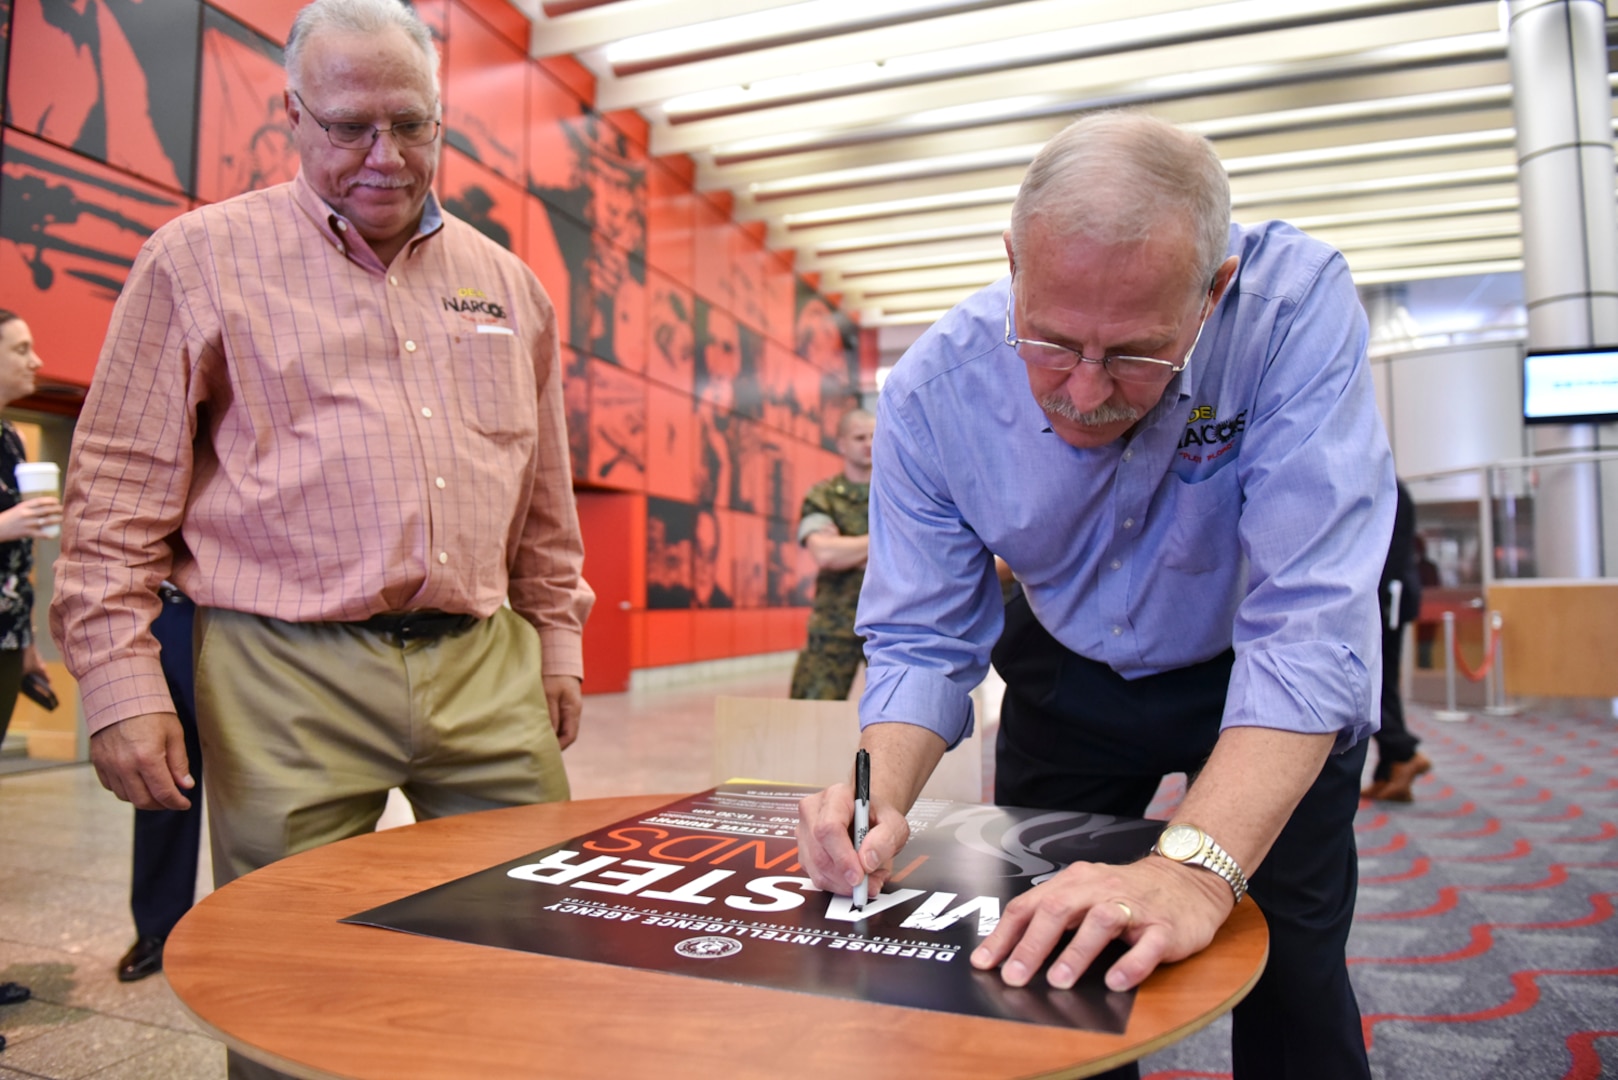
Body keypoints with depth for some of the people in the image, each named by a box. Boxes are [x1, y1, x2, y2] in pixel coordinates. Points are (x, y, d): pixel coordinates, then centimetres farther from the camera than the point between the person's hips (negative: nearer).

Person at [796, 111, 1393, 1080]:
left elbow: (1310, 626, -38)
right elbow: (920, 640, -17)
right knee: (1039, 957, 10)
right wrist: (882, 800, -36)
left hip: (1255, 674, -1)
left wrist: (1194, 866, -49)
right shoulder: (935, 390, -25)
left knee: (1289, 982, -2)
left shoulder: (1297, 307, -32)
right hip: (1071, 676, 2)